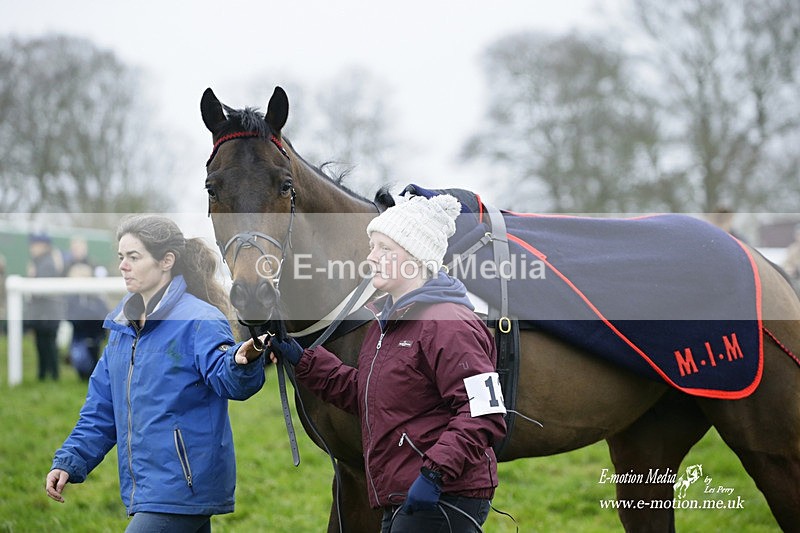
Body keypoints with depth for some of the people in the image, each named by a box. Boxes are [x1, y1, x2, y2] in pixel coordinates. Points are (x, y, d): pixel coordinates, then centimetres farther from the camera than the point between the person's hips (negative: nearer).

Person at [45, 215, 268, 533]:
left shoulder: (199, 320, -11)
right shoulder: (122, 327, 14)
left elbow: (228, 379, -28)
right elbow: (101, 411, 19)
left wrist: (242, 361, -51)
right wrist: (68, 462, 10)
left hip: (182, 488, -8)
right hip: (144, 488, 8)